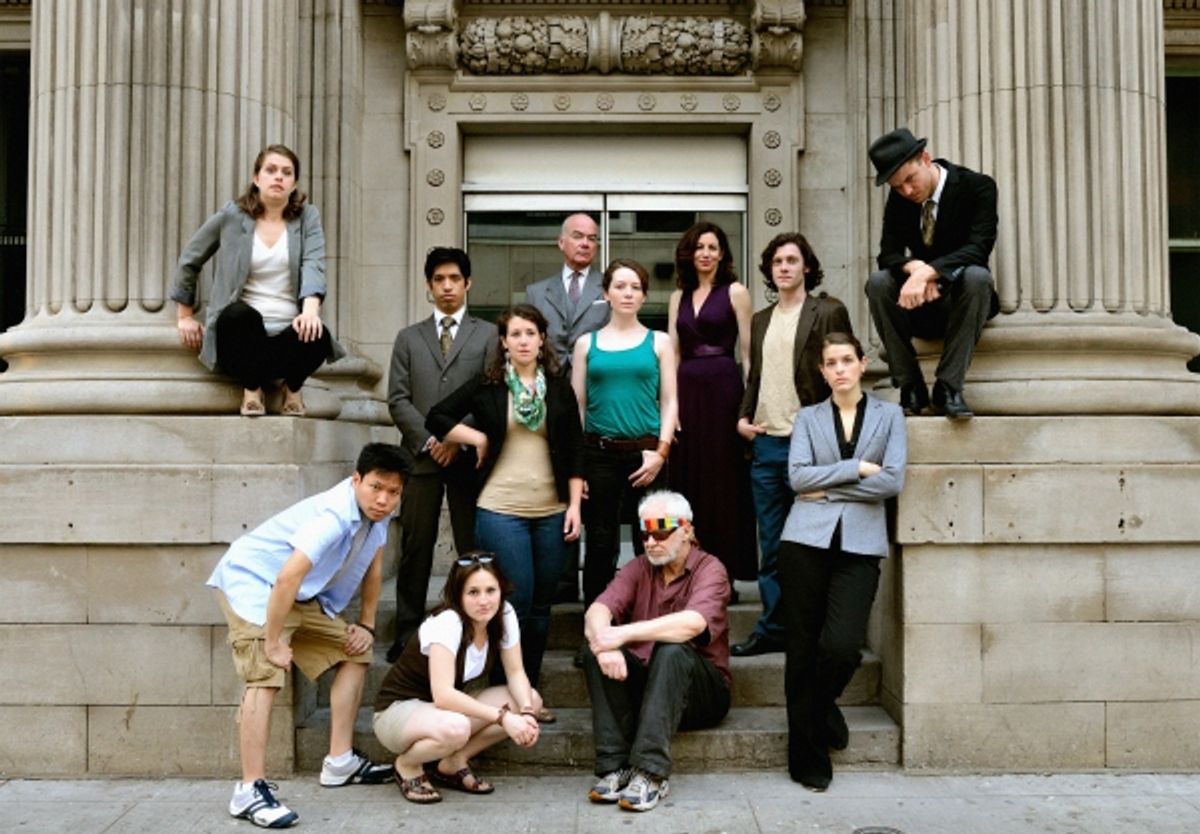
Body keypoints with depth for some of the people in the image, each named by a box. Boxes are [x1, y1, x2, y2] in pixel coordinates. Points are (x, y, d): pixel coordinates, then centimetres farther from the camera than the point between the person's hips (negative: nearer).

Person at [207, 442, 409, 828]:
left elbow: (373, 566, 10)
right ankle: (250, 790, -22)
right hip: (253, 581, -9)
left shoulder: (376, 512, -5)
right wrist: (273, 642, -29)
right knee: (264, 676, -23)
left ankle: (340, 762, 14)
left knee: (355, 652, 9)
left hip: (303, 595, 9)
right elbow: (287, 579, -37)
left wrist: (366, 623, 8)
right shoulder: (334, 516, -33)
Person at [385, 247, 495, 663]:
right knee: (415, 546, 2)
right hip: (421, 454, 2)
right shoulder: (408, 338, 16)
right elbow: (398, 398, 7)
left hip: (468, 455, -1)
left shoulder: (488, 335, 10)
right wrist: (428, 440, -7)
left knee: (473, 545, 0)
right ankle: (408, 632, 7)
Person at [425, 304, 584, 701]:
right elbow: (436, 418, 6)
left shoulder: (559, 389, 9)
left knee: (541, 605, 7)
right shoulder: (487, 386, 3)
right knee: (517, 602, -6)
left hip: (551, 512, 3)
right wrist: (479, 439, -4)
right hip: (501, 509, -3)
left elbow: (574, 449, 8)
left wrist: (575, 504, 2)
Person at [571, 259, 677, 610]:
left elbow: (669, 402, 4)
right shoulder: (587, 343, 8)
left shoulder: (659, 342, 7)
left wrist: (661, 451, -9)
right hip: (598, 452, 1)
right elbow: (576, 405, 7)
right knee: (599, 544, 5)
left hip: (646, 452, 0)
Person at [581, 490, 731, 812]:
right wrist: (604, 644, -35)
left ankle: (651, 774, -34)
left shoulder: (710, 569, -9)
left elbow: (692, 624, -31)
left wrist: (623, 634, -35)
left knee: (672, 651, -34)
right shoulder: (639, 569, 5)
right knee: (594, 653, -21)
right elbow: (597, 611, -13)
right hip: (643, 685, 4)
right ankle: (615, 768, -23)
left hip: (701, 693, -4)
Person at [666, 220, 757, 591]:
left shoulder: (735, 292, 1)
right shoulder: (679, 297, 15)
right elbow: (672, 353, 12)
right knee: (689, 479, 6)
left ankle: (726, 573, 6)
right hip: (687, 390, 5)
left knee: (724, 480, -2)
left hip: (723, 388, -5)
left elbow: (748, 351, -3)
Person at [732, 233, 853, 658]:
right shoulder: (761, 320, 17)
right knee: (771, 546, 10)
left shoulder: (828, 312, -2)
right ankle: (772, 629, 18)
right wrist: (743, 417, 7)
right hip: (765, 444, 6)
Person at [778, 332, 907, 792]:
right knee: (802, 649, 1)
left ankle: (822, 707, 22)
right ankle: (808, 757, 15)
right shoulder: (807, 417, 13)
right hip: (807, 540, 1)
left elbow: (893, 481, -3)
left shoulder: (888, 415, 11)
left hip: (860, 545, -1)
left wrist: (828, 488, -5)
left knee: (841, 646, -14)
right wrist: (858, 467, -7)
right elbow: (798, 476, -3)